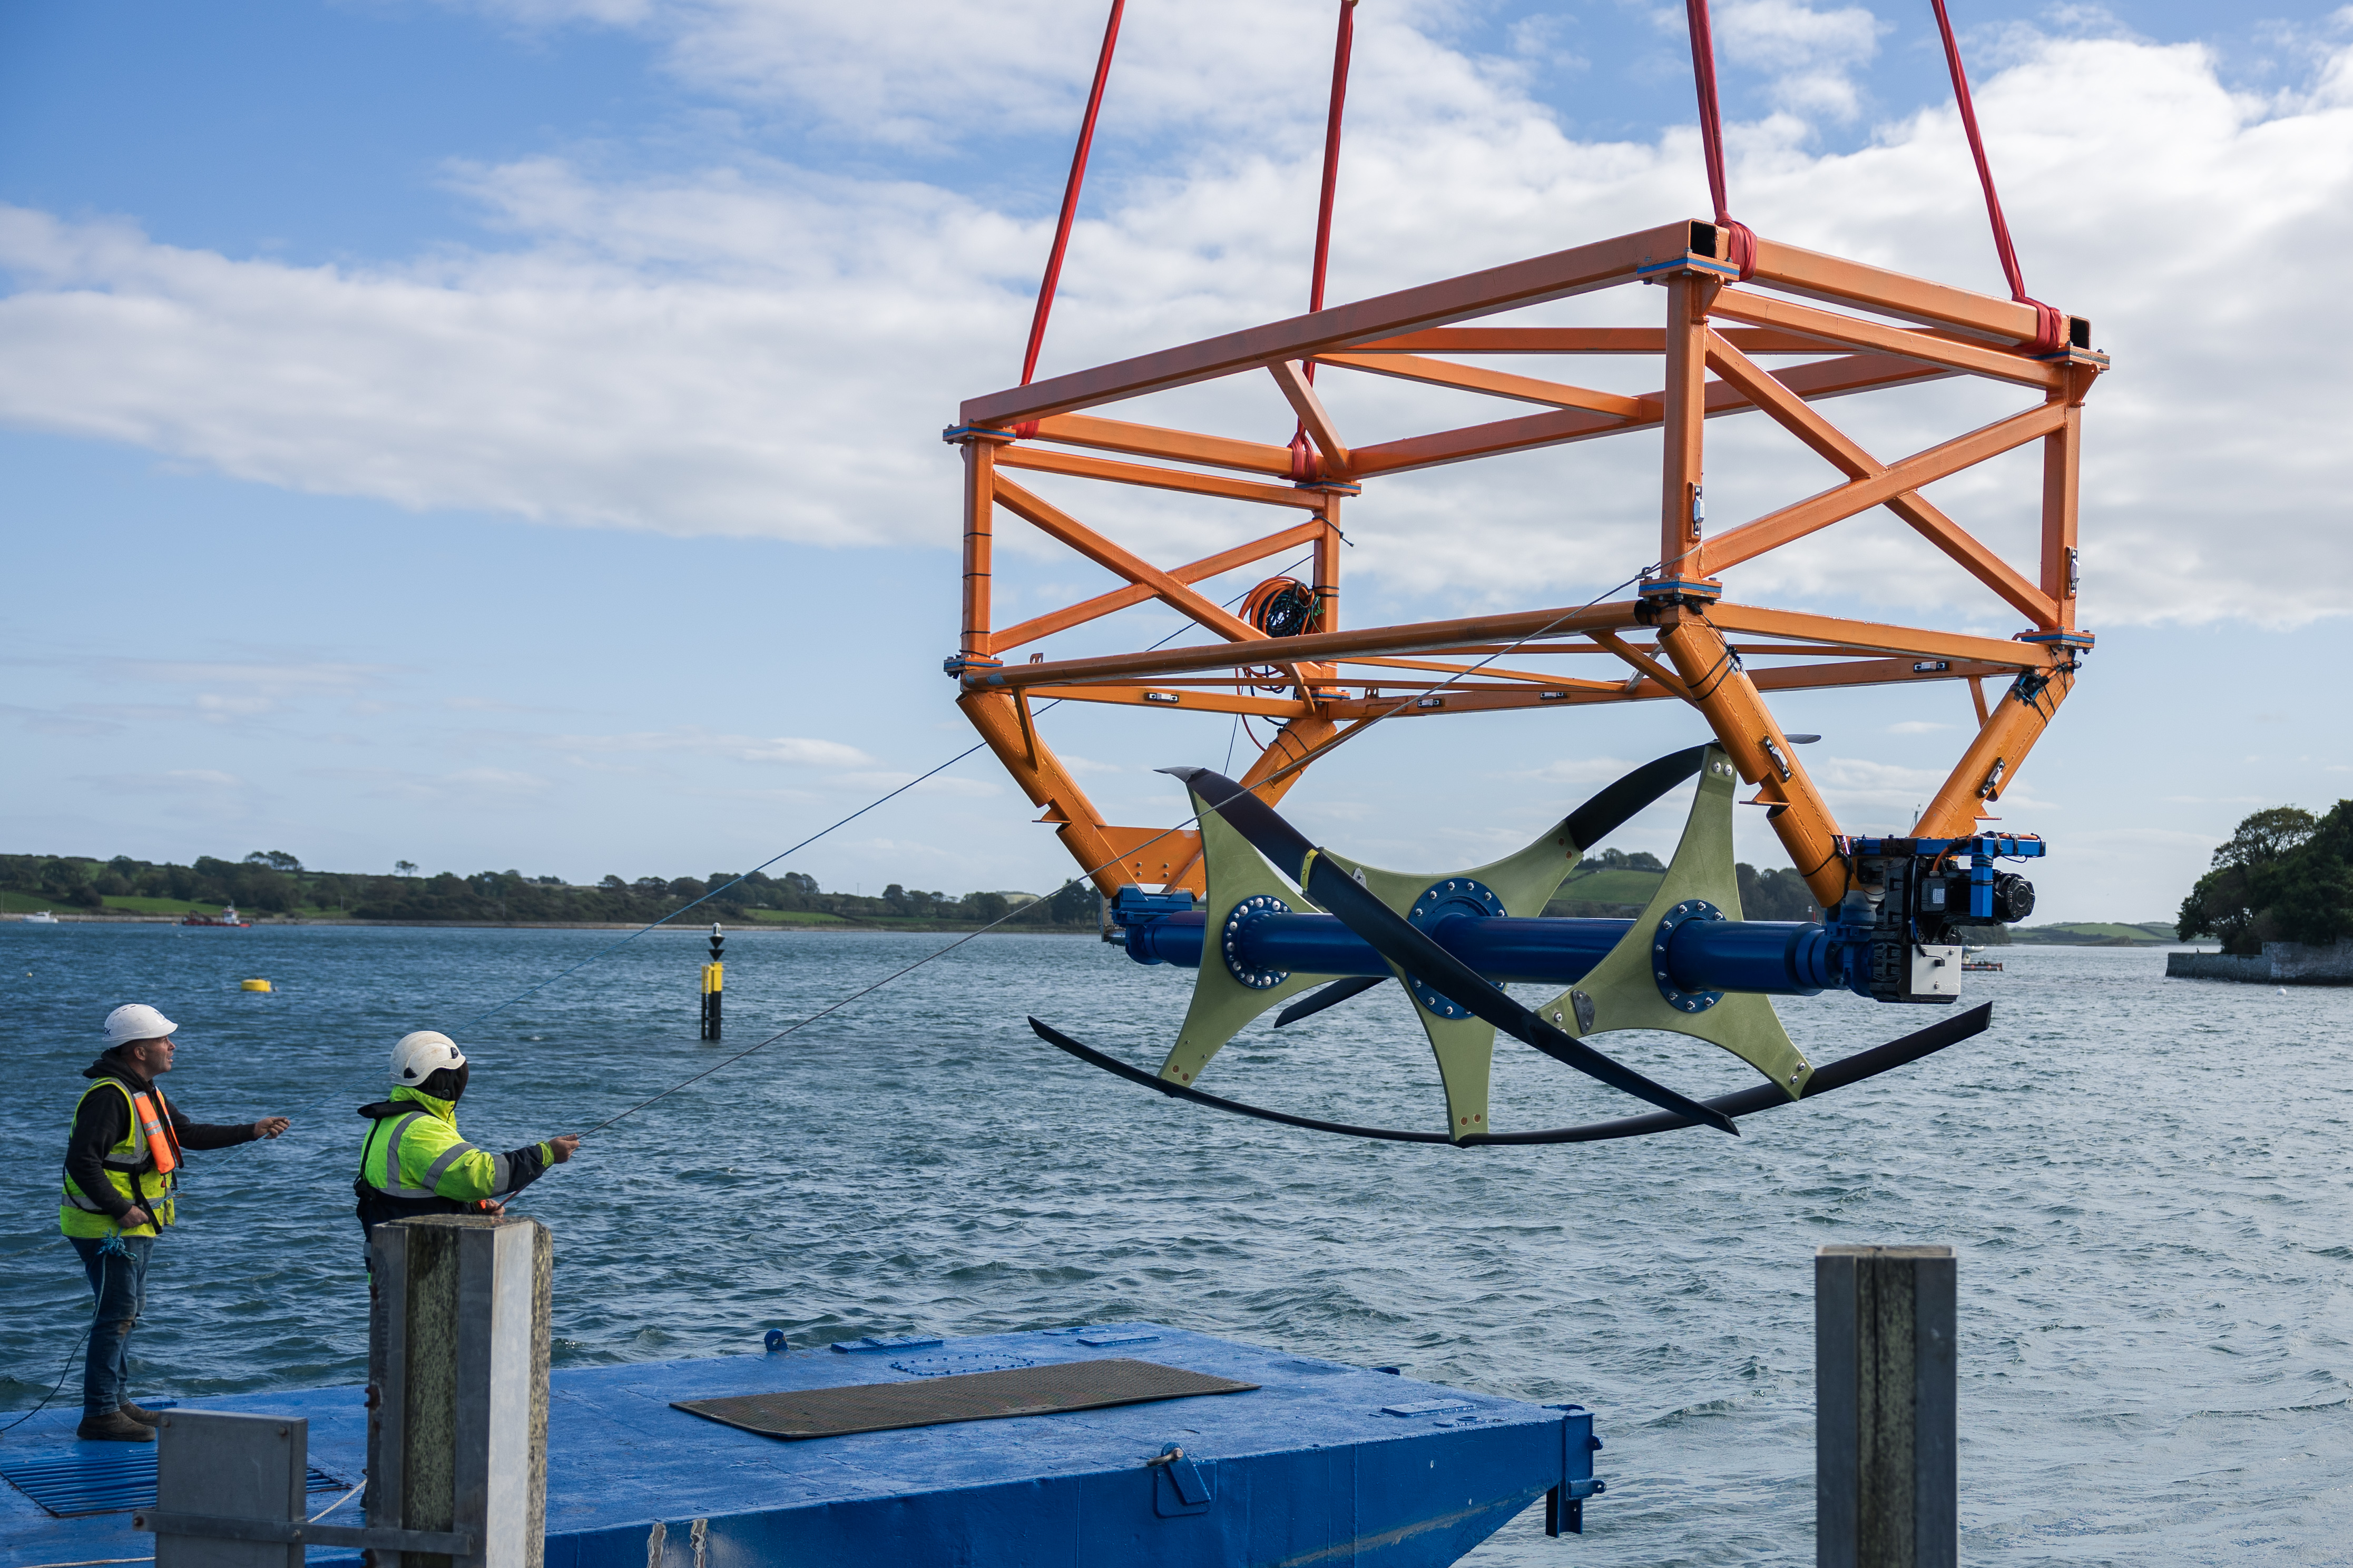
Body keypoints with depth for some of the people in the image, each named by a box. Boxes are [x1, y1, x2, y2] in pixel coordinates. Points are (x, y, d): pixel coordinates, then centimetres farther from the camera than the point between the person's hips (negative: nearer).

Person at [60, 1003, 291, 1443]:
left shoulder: (145, 1092, 13)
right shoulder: (109, 1096, -21)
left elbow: (189, 1134, 18)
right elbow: (82, 1162, -27)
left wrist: (252, 1131, 13)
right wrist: (121, 1209, -26)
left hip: (135, 1225, 11)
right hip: (108, 1227, -11)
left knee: (129, 1310, 17)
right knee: (117, 1314, -8)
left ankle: (116, 1402, 28)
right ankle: (99, 1415, -3)